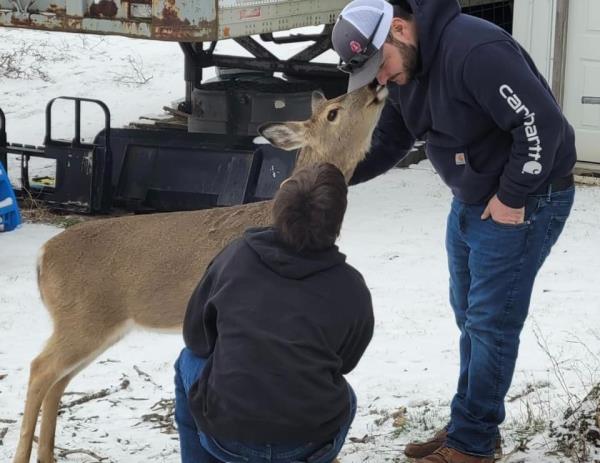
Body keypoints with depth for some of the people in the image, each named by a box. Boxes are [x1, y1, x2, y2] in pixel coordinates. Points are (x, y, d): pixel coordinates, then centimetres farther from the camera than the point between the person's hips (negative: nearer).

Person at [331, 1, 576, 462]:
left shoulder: (475, 49, -30)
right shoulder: (407, 70, 1)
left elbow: (543, 123, -31)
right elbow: (389, 144, 8)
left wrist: (513, 198, -22)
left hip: (526, 201, -9)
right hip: (470, 201, 9)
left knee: (490, 321, -3)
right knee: (470, 316, 16)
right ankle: (470, 426, 28)